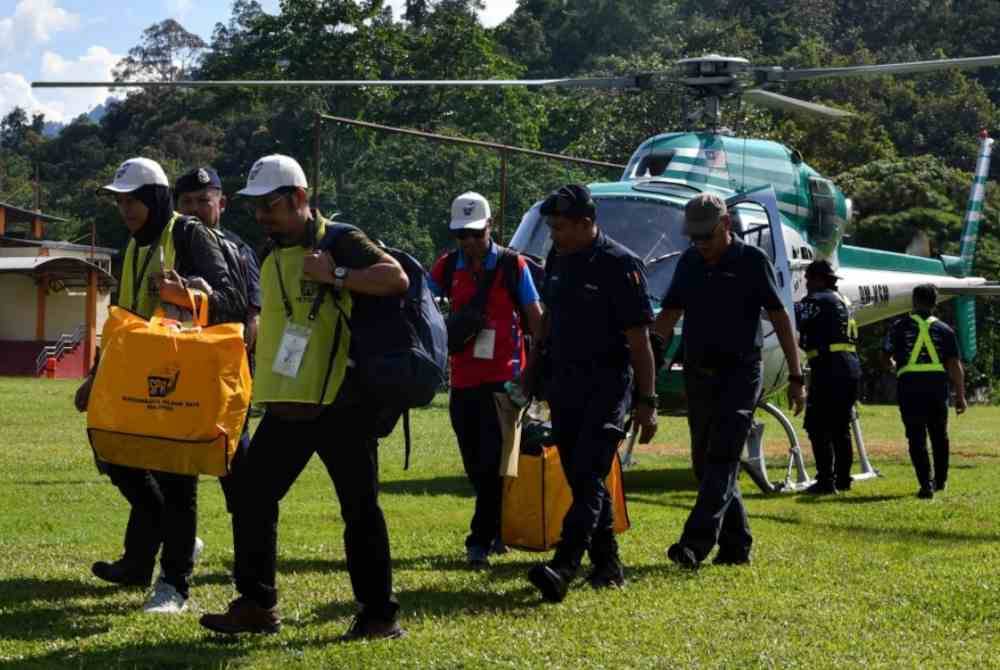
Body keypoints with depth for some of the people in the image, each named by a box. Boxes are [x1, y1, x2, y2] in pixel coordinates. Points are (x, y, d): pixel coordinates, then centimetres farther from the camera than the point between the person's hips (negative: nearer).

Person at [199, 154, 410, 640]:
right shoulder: (272, 261, 16)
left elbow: (396, 279, -22)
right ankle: (257, 605, 13)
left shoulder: (340, 243, -7)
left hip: (342, 403, -7)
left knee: (359, 508, -1)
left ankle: (380, 614, 7)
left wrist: (335, 275, -24)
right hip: (288, 405, 7)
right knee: (251, 496, 4)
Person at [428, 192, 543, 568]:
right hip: (463, 379, 4)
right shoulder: (448, 267, 7)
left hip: (504, 378, -4)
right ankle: (498, 532, 26)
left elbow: (536, 318, 1)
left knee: (492, 463, -9)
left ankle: (480, 541, -9)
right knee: (475, 465, 11)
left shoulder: (512, 266, -1)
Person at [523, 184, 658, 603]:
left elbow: (639, 338, -12)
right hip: (563, 385, 8)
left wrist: (646, 402, -14)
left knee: (588, 477, -15)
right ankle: (607, 565, 20)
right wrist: (533, 368, 21)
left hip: (607, 385, -8)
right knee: (580, 478, 10)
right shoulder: (558, 259, 10)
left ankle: (562, 568, -26)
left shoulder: (620, 265, -12)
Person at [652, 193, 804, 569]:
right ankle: (736, 546, 16)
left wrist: (795, 377, -6)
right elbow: (668, 316, 11)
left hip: (740, 373, -6)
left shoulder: (752, 261, -3)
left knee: (721, 460, -14)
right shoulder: (688, 263, 10)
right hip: (698, 373, 6)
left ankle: (696, 543, -22)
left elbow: (779, 318, -3)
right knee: (706, 462, 7)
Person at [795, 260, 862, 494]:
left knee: (818, 427, -6)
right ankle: (843, 479, 19)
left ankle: (826, 481, -9)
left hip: (830, 368, -9)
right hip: (851, 367, 9)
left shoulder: (820, 301, -8)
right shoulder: (842, 301, 21)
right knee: (841, 428, 15)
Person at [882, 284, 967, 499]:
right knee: (939, 434, 18)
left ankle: (926, 484, -8)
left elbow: (885, 357, 9)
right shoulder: (944, 329, 8)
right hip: (937, 383, 2)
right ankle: (940, 480, 30)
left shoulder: (900, 326, 5)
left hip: (909, 384, -2)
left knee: (916, 437, 0)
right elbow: (955, 365, 4)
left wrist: (893, 365, 33)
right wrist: (960, 396, 7)